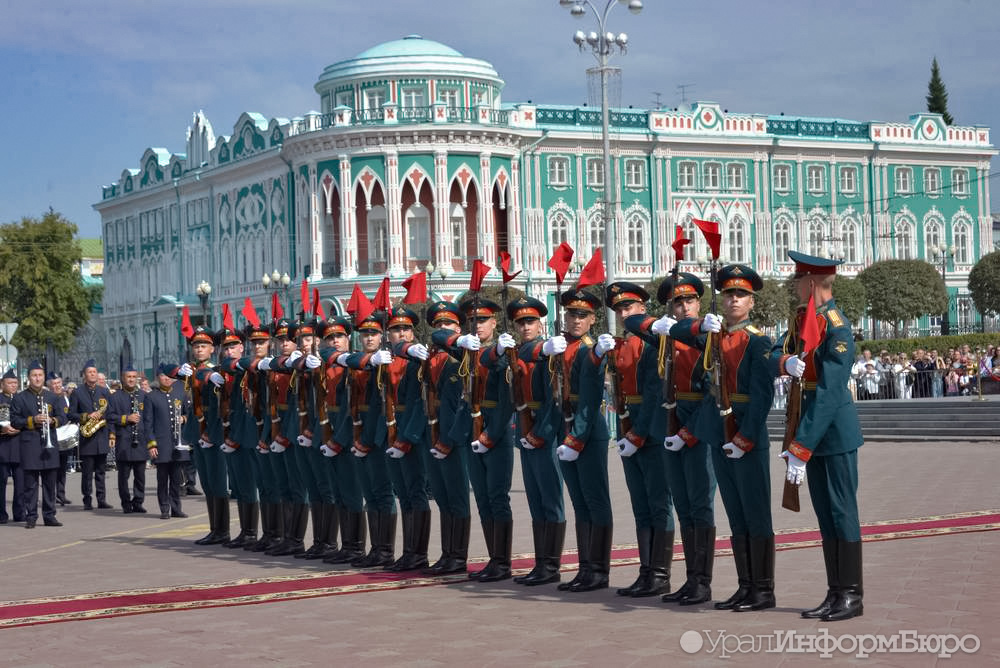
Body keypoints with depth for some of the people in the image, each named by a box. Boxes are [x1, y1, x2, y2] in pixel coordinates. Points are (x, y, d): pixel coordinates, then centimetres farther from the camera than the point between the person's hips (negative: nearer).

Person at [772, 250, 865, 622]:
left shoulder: (836, 327, -18)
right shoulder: (804, 319, 9)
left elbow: (829, 394, -23)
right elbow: (775, 356, 4)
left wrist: (800, 449, -24)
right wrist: (787, 361, -22)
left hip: (835, 431, -8)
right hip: (815, 428, 8)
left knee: (842, 512, -1)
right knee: (825, 514, 11)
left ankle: (852, 596, 6)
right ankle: (835, 594, 17)